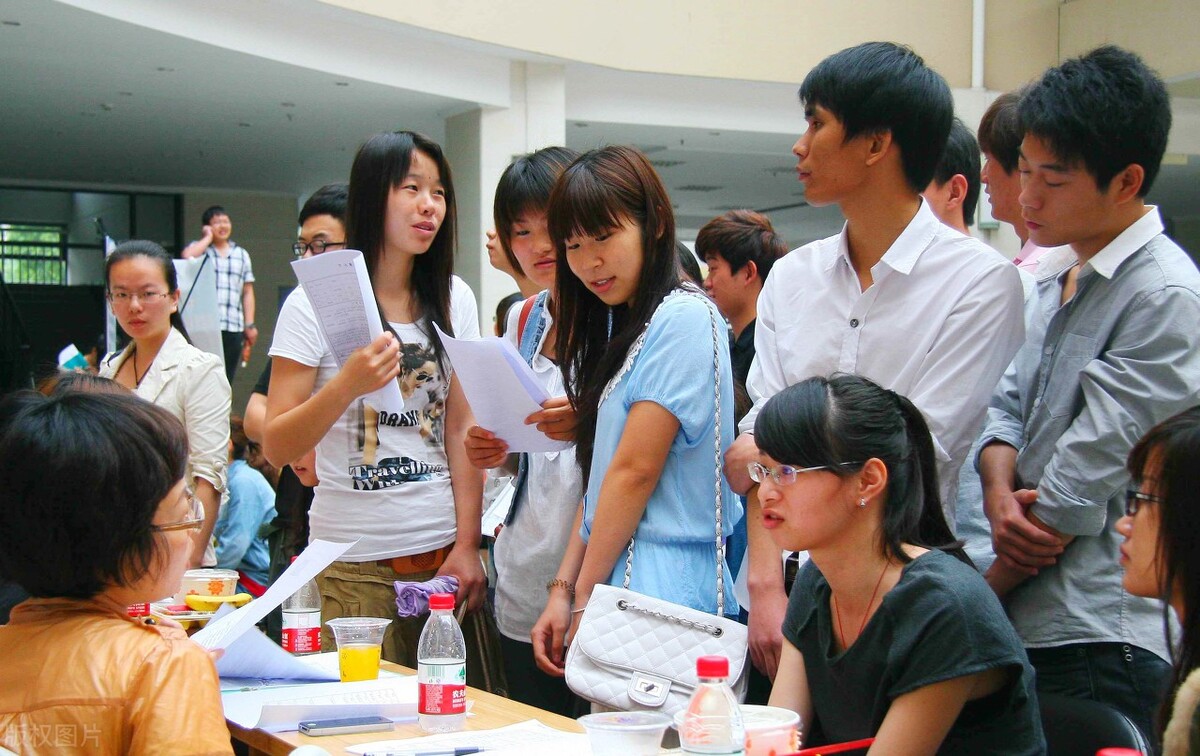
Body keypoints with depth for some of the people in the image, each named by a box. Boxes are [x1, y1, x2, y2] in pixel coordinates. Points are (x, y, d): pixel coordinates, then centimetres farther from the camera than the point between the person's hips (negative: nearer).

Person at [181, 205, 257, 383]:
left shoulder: (241, 254, 18)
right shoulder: (199, 248, 10)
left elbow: (248, 292, 15)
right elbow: (187, 257, -15)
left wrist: (250, 325, 7)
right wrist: (208, 238, -1)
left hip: (234, 327, 3)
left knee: (226, 380, 3)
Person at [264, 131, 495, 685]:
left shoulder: (454, 300, 7)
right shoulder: (316, 303, -4)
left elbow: (461, 430, 6)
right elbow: (277, 447, -7)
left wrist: (466, 545, -2)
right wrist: (347, 384, -23)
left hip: (443, 553, 3)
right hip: (355, 569, -3)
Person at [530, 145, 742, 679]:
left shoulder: (684, 318, -11)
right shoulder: (618, 325, 17)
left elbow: (635, 470, -13)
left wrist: (584, 601, -8)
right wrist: (562, 590, 8)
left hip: (660, 586, -8)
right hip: (611, 583, 8)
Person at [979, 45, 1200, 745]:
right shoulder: (1059, 276, 13)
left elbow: (1085, 482, -16)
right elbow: (1010, 403, 15)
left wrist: (983, 595, -5)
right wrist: (1000, 492, -7)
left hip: (1097, 642, -8)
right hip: (1027, 624, 8)